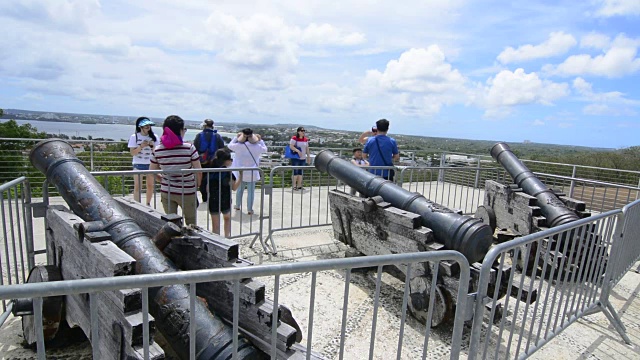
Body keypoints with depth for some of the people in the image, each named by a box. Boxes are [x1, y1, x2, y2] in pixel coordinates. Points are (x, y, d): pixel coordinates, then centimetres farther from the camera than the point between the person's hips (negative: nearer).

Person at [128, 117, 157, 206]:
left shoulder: (154, 137, 3)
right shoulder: (134, 137, -3)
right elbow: (132, 153, -5)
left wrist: (152, 146, -13)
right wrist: (141, 146, -19)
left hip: (151, 164, 3)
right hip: (139, 164, -2)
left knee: (150, 185, 9)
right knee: (137, 186, -4)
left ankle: (148, 203, 24)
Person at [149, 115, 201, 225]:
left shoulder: (157, 150, -4)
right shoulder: (189, 148, -15)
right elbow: (198, 171, -11)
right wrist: (197, 185, 5)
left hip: (166, 192, 3)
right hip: (187, 192, -3)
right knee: (191, 222, 17)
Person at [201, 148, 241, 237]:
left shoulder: (210, 172, -1)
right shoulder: (227, 172, -13)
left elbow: (207, 189, 1)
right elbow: (234, 187, -7)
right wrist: (240, 175, -2)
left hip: (213, 202, 2)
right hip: (225, 201, -2)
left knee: (215, 226, 11)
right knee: (227, 218, 28)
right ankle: (227, 236, 26)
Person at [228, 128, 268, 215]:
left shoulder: (238, 146, -11)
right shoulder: (257, 146, -11)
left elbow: (230, 146, 9)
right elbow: (265, 149, 9)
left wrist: (236, 137, 12)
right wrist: (260, 140, 10)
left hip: (241, 172, 2)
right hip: (252, 173, -2)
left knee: (239, 189, 20)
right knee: (251, 191, 5)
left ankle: (237, 205, 36)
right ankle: (249, 209, 8)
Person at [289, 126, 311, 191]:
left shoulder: (306, 139, 11)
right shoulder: (294, 138, -8)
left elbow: (307, 149, 14)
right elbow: (291, 146, -15)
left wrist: (309, 156, 12)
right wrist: (297, 150, -26)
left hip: (303, 158, 6)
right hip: (295, 158, -6)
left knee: (300, 171, 9)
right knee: (295, 171, -4)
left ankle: (299, 186, 14)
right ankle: (294, 186, 2)